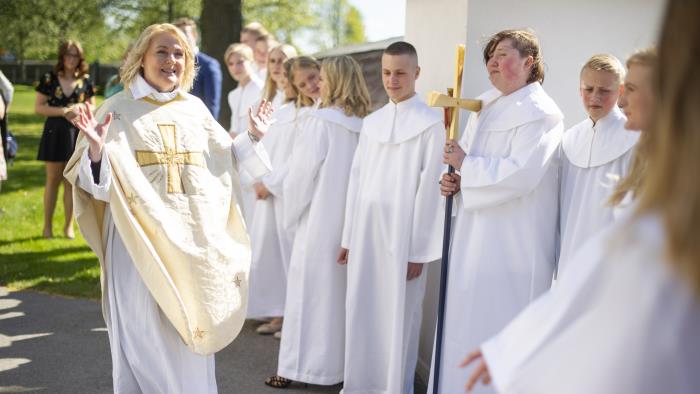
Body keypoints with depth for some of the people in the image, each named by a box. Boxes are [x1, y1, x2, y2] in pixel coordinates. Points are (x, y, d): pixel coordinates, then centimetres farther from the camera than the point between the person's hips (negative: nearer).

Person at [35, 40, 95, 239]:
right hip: (55, 133, -1)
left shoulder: (85, 81, 6)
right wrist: (63, 111, -13)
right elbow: (38, 107, -3)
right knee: (53, 180, 4)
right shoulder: (49, 79, 0)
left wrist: (80, 108, -8)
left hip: (77, 134, 1)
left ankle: (69, 225, 13)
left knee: (71, 181, 5)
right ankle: (47, 225, 12)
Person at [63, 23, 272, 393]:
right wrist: (96, 149, -27)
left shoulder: (195, 108, 10)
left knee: (190, 333, 10)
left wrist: (252, 137, 9)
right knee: (146, 333, 1)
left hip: (195, 238, 4)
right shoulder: (118, 109, -2)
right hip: (142, 238, -4)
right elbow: (97, 181, -8)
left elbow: (223, 159, 20)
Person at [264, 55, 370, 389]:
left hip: (319, 220, -6)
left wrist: (292, 212, 4)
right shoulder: (364, 125, 3)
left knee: (309, 292, 2)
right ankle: (338, 361, 20)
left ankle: (300, 366, 6)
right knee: (339, 292, 13)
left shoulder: (320, 122, -14)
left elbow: (302, 173, -11)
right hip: (350, 221, 6)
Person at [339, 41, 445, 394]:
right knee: (362, 312, 10)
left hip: (402, 234, -5)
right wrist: (348, 236, 11)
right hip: (366, 231, 5)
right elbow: (357, 180, 13)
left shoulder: (430, 123, -6)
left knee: (398, 315, 3)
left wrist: (419, 251, -11)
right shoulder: (371, 122, 12)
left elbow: (429, 189, -9)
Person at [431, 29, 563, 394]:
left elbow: (519, 175, -23)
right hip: (474, 237, 8)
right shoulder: (485, 106, 13)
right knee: (466, 320, 12)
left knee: (498, 324, -4)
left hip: (513, 243, -8)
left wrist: (465, 164, -14)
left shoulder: (540, 113, -12)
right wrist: (453, 180, -3)